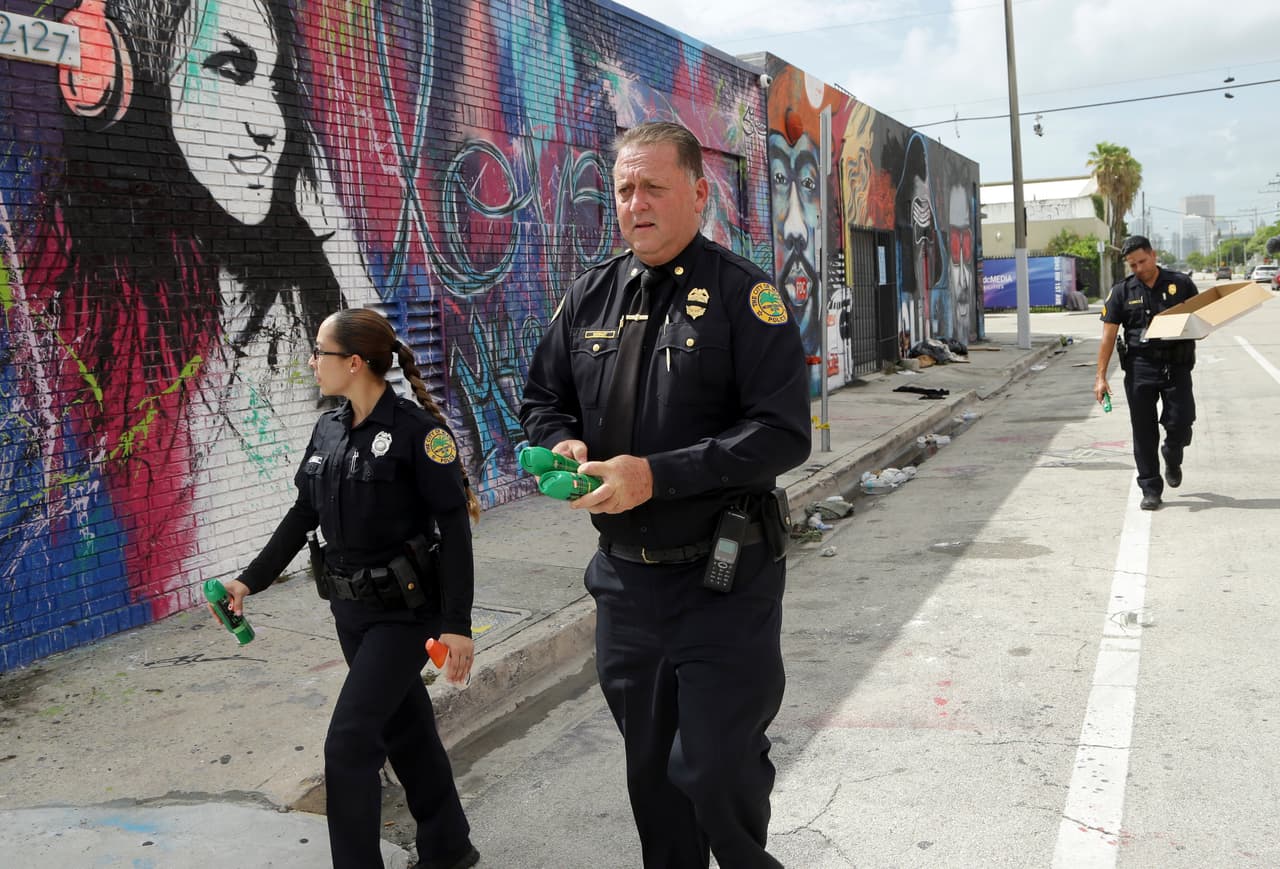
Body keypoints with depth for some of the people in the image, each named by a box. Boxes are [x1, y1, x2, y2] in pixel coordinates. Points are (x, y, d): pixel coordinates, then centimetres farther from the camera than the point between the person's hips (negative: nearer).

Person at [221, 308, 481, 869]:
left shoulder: (417, 429, -17)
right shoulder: (328, 430, 4)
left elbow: (455, 529, -17)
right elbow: (303, 515, 14)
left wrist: (456, 624, -19)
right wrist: (251, 580, 10)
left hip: (404, 610, -7)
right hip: (350, 608, 7)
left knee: (349, 742, -9)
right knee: (405, 729, 18)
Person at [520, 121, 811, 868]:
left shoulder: (743, 294, -10)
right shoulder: (591, 296, 7)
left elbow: (783, 433, -17)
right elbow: (544, 399, 17)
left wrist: (658, 474, -23)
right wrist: (562, 445, -6)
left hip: (722, 582, -5)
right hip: (625, 577, 5)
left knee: (717, 773, 0)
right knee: (650, 772, 19)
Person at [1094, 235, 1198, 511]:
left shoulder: (1181, 284, 5)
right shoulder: (1121, 292, 4)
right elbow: (1108, 336, 1)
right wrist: (1101, 376, -6)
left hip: (1177, 365, 0)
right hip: (1140, 367, 0)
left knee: (1180, 423, -5)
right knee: (1144, 432, 2)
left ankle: (1172, 459, 30)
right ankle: (1151, 490, 11)